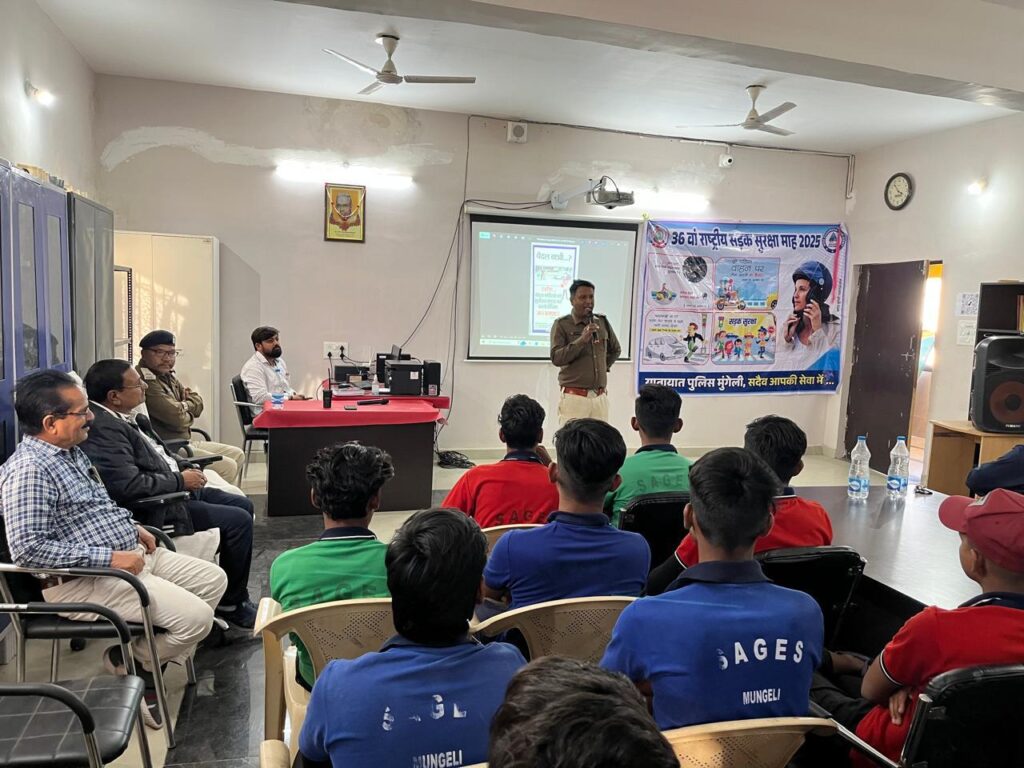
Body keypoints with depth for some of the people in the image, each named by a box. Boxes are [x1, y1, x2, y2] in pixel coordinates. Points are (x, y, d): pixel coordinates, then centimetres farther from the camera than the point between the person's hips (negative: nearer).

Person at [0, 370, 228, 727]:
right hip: (83, 580, -10)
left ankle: (149, 656, 13)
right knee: (196, 617, -19)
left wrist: (131, 526, 9)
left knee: (214, 580, 10)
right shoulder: (29, 470, -20)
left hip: (131, 553, 10)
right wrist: (108, 557, -26)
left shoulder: (71, 451, 10)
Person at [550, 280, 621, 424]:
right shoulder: (562, 324, -2)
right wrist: (581, 340, -19)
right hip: (574, 397, -4)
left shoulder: (602, 322, 12)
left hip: (600, 397, 5)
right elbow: (556, 358, -13)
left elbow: (615, 350, 27)